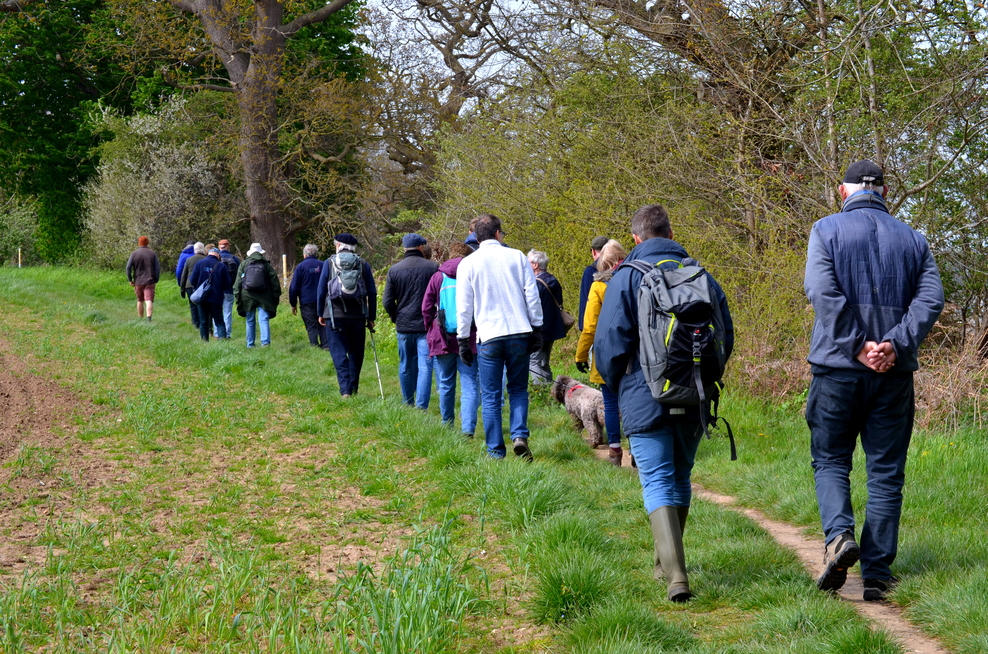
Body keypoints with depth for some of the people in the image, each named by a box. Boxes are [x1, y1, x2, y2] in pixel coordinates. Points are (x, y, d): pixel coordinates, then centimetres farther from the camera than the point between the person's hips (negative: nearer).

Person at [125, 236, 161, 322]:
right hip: (150, 282, -1)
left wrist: (130, 280, 2)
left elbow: (128, 267, -6)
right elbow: (157, 268, -1)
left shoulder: (134, 254, 0)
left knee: (140, 301, 17)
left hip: (138, 282, 1)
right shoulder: (152, 253, 2)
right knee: (149, 301, -11)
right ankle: (149, 318, -29)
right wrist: (156, 280, 6)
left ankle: (140, 319, 26)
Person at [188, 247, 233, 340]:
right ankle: (222, 337, -13)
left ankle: (204, 340, 8)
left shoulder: (199, 263, -3)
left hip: (202, 298, 1)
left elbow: (192, 279, -4)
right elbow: (227, 284, -2)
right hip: (216, 298, -1)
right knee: (219, 321, 6)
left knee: (203, 322, 10)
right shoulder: (221, 266, -5)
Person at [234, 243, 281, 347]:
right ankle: (265, 341, -20)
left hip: (248, 297, 1)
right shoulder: (266, 264, 3)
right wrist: (276, 295, 9)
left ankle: (250, 344, 16)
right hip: (264, 298, -1)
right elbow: (274, 281, 4)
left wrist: (237, 295, 7)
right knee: (264, 320, -5)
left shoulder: (243, 264, 4)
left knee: (250, 321, 11)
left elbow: (238, 281, 4)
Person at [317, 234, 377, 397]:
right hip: (358, 316, 2)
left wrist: (321, 313, 12)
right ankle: (354, 388, 17)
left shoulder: (330, 263, 2)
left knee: (339, 353, -1)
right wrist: (371, 317, 12)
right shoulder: (363, 265, 6)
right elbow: (372, 293, 5)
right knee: (356, 353, 13)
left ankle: (345, 390, -11)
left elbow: (321, 290, 2)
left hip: (335, 315, -2)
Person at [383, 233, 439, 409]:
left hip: (403, 325, 2)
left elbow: (387, 302, 1)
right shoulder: (432, 267, -4)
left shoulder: (394, 270, 1)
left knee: (406, 367, 14)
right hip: (426, 325, -2)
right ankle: (421, 405, -11)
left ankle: (407, 403, 24)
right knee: (425, 366, -3)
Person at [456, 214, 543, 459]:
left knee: (490, 396, 6)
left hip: (488, 337, -1)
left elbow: (464, 306, 2)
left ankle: (496, 451, 5)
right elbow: (532, 296, 3)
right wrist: (537, 329, 10)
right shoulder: (517, 257, 4)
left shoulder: (468, 264, 1)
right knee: (518, 390, 14)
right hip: (519, 333, 1)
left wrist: (463, 339, 8)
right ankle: (519, 435, -7)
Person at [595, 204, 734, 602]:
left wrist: (613, 384, 11)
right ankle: (667, 563, 33)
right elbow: (726, 338, 12)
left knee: (658, 485, -6)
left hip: (645, 399, -4)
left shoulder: (627, 277, -5)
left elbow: (609, 342, -8)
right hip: (694, 401, 4)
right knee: (680, 479, 19)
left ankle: (675, 575, -20)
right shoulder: (702, 276, 8)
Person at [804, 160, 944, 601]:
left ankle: (839, 535, -15)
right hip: (895, 373, 2)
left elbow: (822, 291, -13)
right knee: (886, 472, 6)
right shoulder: (912, 240, 10)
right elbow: (930, 297, -4)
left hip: (837, 367, -2)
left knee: (830, 460, 10)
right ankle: (876, 574, 3)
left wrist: (857, 346, -13)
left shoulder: (827, 230, 1)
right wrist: (896, 345, -12)